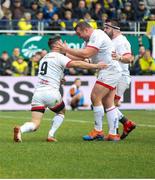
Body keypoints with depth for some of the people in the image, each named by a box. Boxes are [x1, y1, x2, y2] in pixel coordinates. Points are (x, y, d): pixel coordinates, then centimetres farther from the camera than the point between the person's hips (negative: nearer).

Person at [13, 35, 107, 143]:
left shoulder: (44, 58, 23)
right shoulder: (59, 57, 0)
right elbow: (76, 64, -12)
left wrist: (59, 79, 30)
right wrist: (96, 66, -12)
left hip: (38, 92, 5)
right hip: (51, 93, -5)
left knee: (35, 124, 0)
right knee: (61, 112, 24)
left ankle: (20, 129, -31)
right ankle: (51, 136, 6)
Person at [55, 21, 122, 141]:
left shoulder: (97, 36, -15)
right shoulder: (90, 39, 17)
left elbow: (85, 54, -25)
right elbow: (82, 57, 13)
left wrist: (67, 49, -17)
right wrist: (66, 53, 4)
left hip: (110, 71, -10)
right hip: (110, 72, 11)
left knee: (95, 97, -12)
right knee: (108, 103, 7)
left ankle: (98, 131, -8)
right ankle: (113, 134, 5)